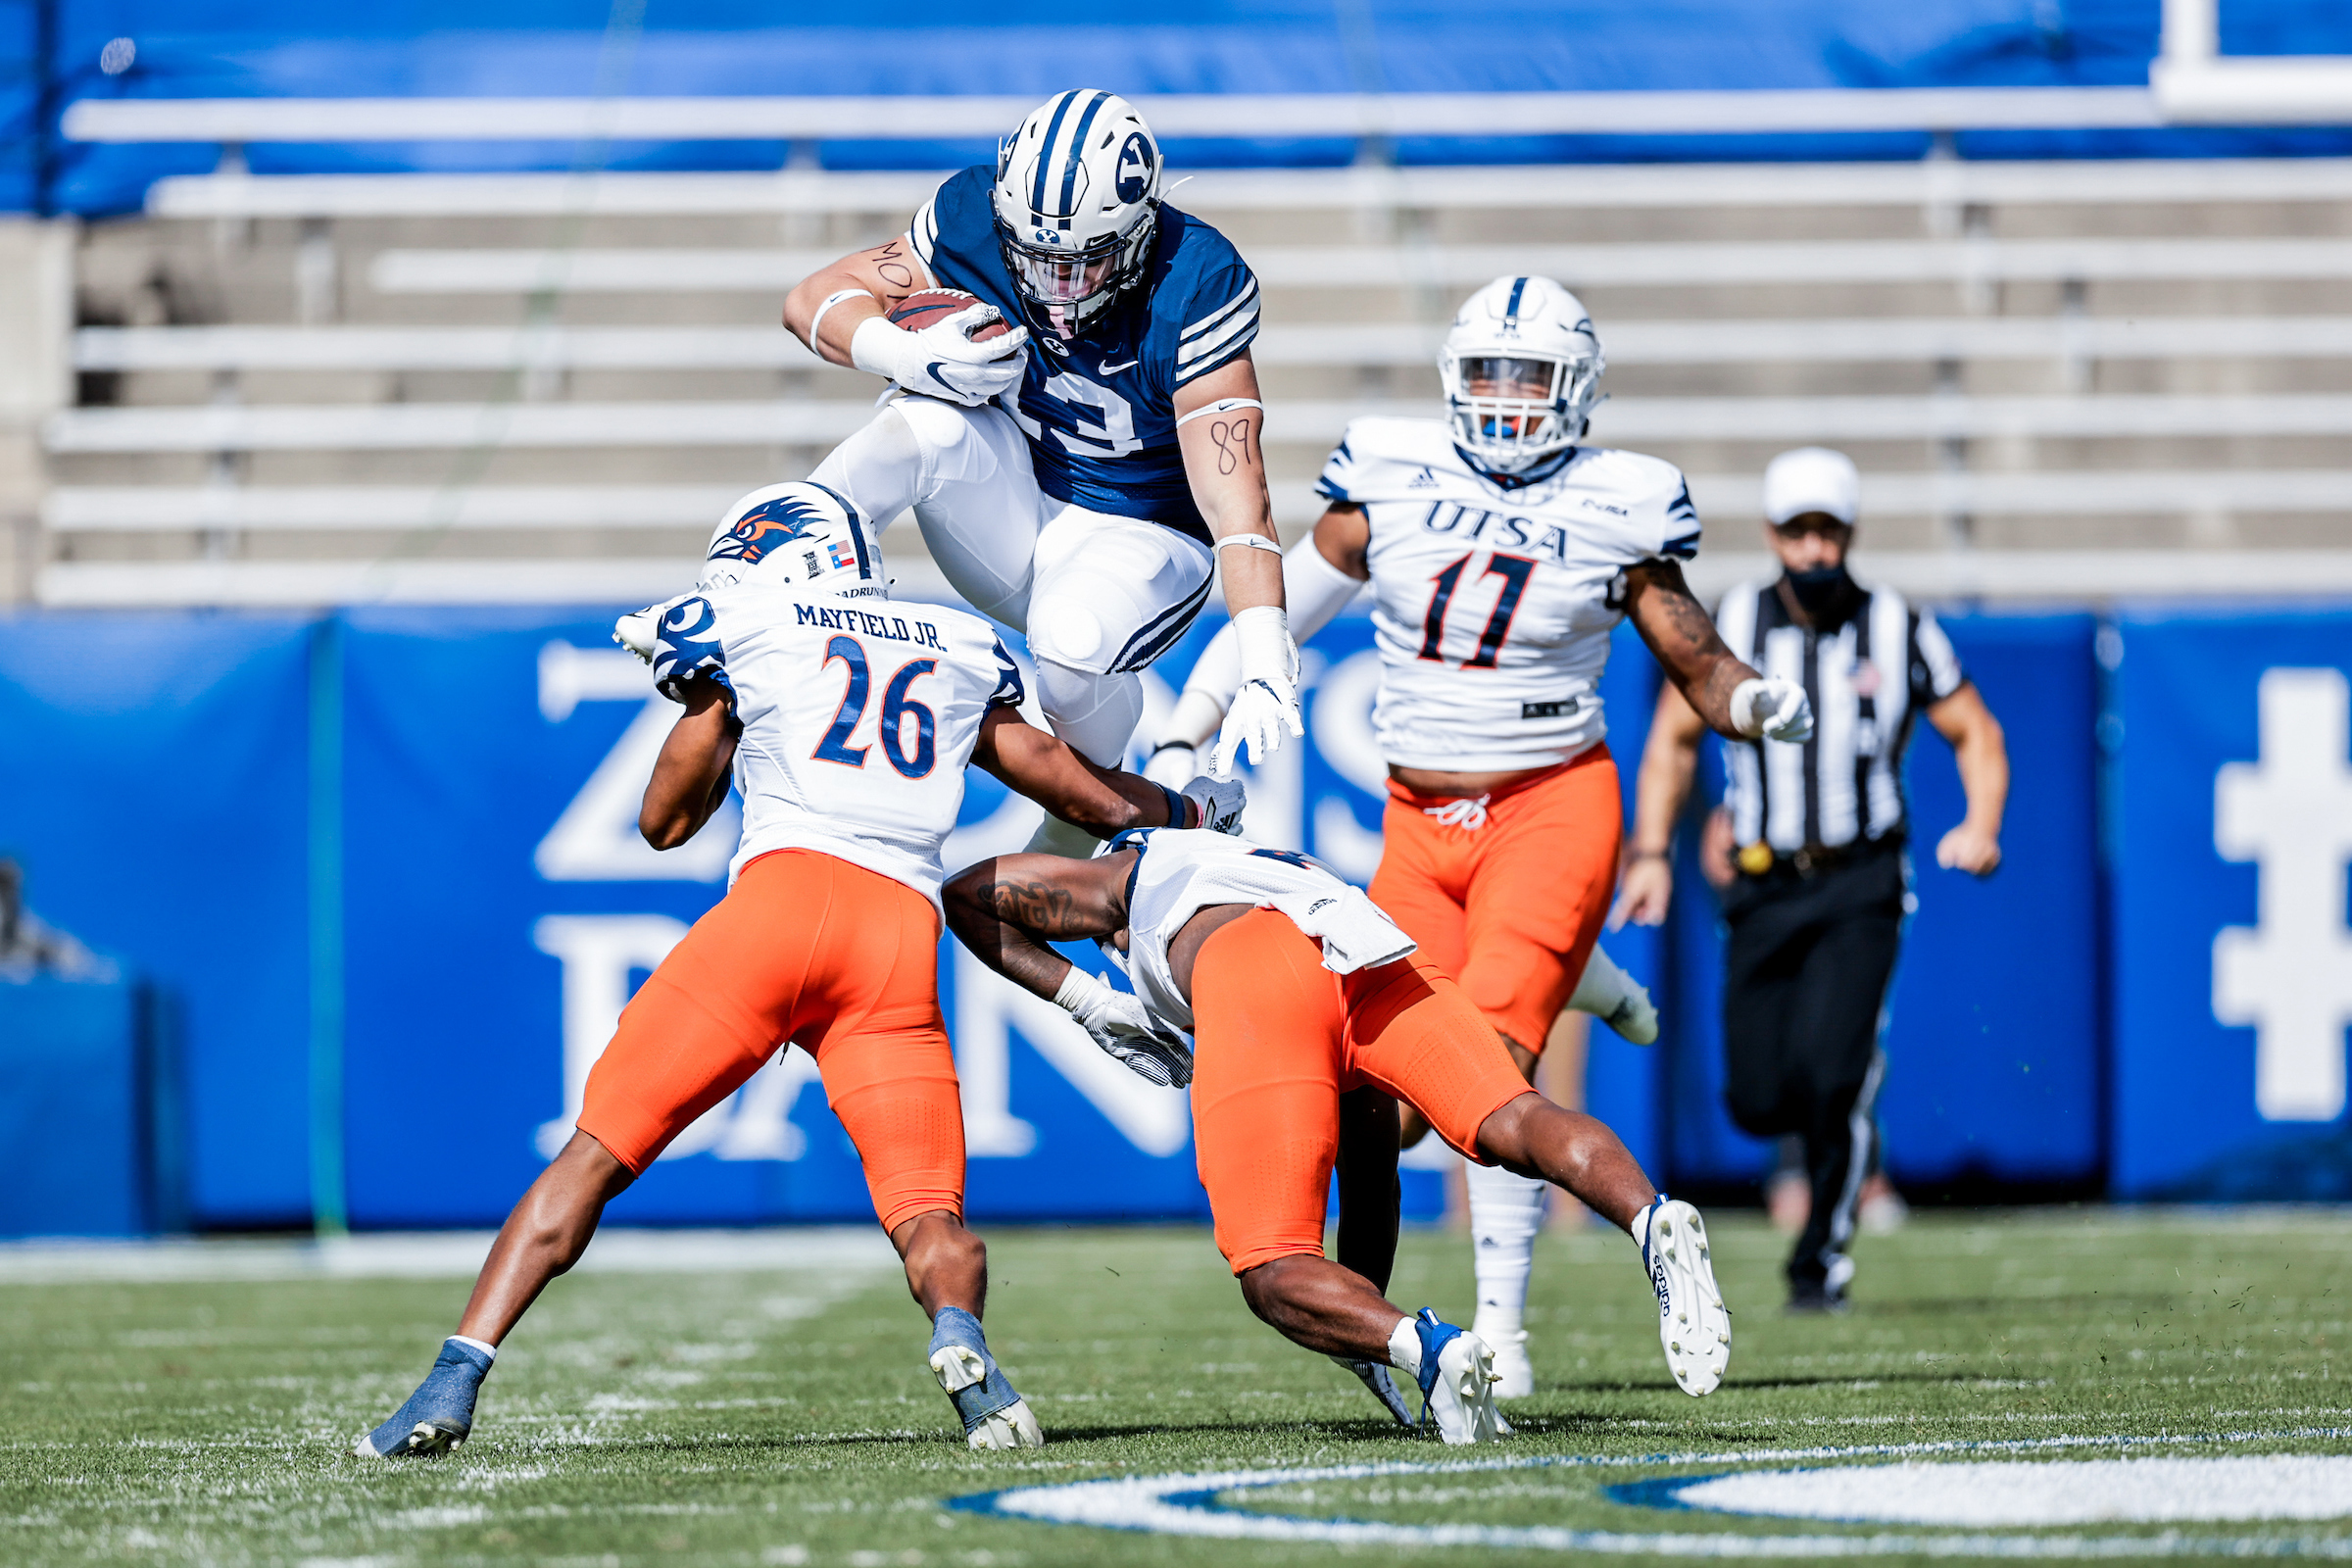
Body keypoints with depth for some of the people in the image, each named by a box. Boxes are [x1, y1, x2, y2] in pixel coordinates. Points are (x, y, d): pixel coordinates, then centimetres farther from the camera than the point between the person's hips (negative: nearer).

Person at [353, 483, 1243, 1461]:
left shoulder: (744, 635, 18)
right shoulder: (960, 655, 27)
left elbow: (665, 822, 28)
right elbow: (1089, 798, 35)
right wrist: (1194, 810, 55)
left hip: (784, 893, -2)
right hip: (902, 935, 2)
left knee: (598, 1152, 3)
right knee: (928, 1216, 4)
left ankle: (454, 1384, -6)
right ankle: (959, 1332, -31)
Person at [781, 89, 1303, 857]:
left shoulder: (1195, 290, -25)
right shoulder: (976, 216, -15)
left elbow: (1236, 501, -30)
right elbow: (815, 300, -7)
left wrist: (1265, 665, -40)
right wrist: (910, 356, -29)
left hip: (1139, 536, -3)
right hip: (1007, 505, 3)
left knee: (1070, 646, -34)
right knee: (928, 424, -29)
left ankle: (1077, 827, -2)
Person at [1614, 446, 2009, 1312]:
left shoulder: (1898, 631, -3)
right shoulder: (1732, 625, 0)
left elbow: (1976, 734, 7)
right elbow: (1673, 738, 12)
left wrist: (1982, 826, -10)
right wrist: (1652, 853, 3)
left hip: (1860, 888, -2)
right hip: (1765, 886, 2)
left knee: (1825, 1071, -19)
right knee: (1759, 1100, -1)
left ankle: (1821, 1253, -1)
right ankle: (1848, 1128, 36)